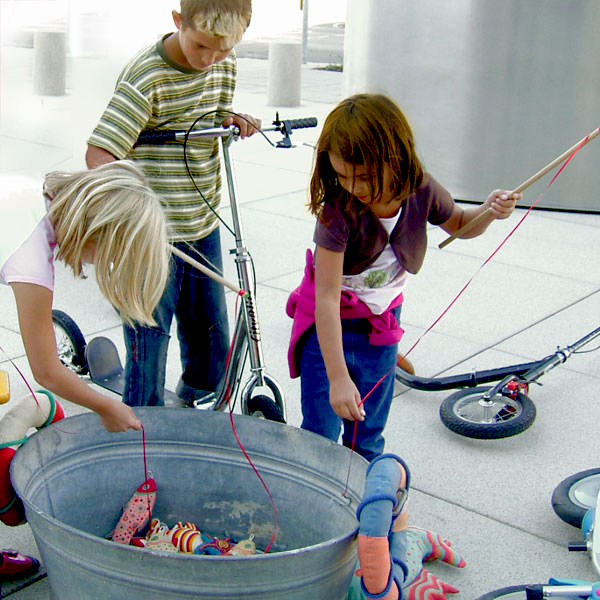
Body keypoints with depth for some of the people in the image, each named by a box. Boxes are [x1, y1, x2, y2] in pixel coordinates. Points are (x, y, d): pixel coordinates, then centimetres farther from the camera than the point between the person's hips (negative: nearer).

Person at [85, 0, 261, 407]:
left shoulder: (225, 66, 3)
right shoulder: (146, 76, -18)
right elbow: (98, 153, -21)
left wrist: (230, 120, -4)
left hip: (203, 228, 7)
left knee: (212, 337, 17)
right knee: (149, 340, 2)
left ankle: (197, 405, 42)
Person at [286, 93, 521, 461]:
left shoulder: (422, 191, -17)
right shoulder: (339, 209, -30)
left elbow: (460, 225, 7)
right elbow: (327, 298, -31)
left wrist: (489, 211, -17)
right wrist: (337, 377, -34)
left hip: (381, 323, 4)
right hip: (326, 328, -4)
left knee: (368, 436, 15)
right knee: (320, 435, -3)